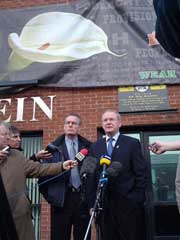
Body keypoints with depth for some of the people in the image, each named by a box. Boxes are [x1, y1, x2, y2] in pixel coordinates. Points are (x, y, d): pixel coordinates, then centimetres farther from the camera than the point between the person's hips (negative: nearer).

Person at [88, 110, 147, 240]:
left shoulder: (132, 143, 2)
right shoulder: (95, 147, 10)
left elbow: (141, 174, -2)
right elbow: (92, 176, 8)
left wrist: (139, 200, -8)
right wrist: (92, 203, 2)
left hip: (128, 203, -2)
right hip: (103, 204, 3)